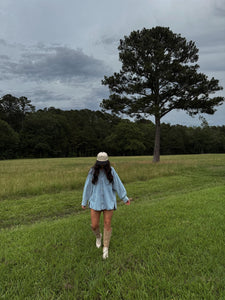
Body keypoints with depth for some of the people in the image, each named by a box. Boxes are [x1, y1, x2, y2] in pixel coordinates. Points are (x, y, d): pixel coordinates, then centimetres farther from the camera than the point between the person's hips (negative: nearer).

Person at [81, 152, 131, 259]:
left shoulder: (111, 170, -6)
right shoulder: (93, 171, -7)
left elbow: (118, 184, 0)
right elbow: (88, 187, 0)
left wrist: (125, 198, 3)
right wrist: (84, 202, 5)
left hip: (108, 202, 0)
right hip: (96, 202, 0)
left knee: (107, 224, 5)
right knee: (94, 225, 3)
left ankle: (105, 248, 25)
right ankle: (98, 236, 40)